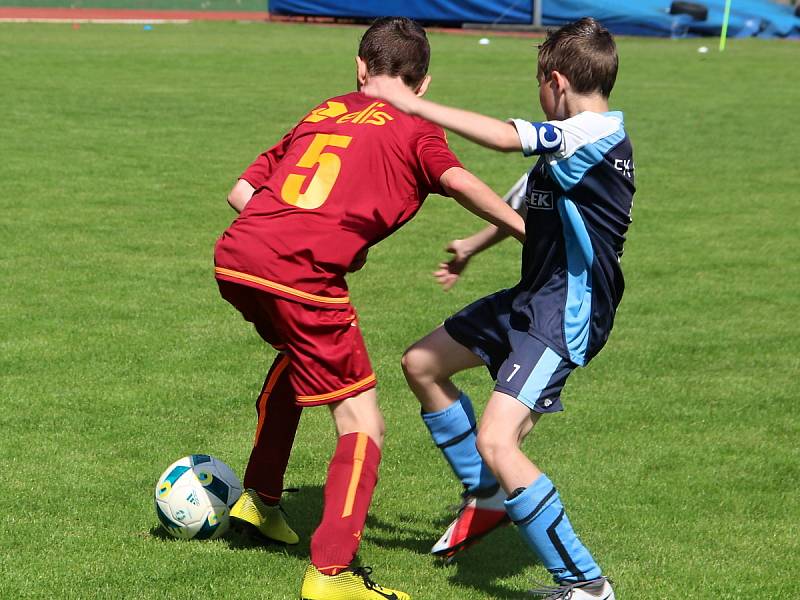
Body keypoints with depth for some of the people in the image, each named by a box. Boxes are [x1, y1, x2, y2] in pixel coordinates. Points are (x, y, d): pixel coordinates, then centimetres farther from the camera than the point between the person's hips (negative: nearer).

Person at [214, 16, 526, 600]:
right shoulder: (414, 130, 10)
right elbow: (457, 179, -12)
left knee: (297, 353, 36)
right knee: (363, 423, 2)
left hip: (235, 257, 7)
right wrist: (529, 231, -12)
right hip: (301, 277, -7)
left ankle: (260, 497, 45)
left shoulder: (322, 114, 26)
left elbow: (241, 193, 25)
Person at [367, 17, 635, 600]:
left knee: (495, 441, -23)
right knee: (421, 364, 20)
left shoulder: (597, 133, -20)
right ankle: (487, 498, 31)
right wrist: (475, 245, 36)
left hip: (568, 315, -11)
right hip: (532, 298, 11)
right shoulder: (579, 139, 10)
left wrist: (410, 104, -25)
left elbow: (503, 135, -32)